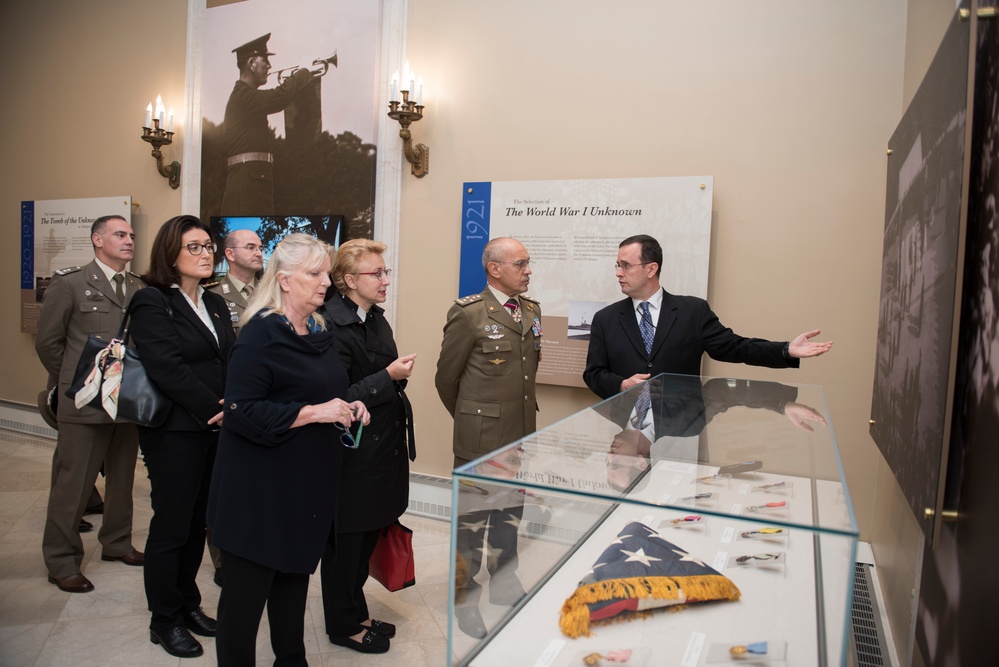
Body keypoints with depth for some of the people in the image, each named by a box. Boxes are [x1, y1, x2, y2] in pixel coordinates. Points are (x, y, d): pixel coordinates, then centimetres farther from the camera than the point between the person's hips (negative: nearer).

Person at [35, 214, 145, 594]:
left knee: (122, 479, 16)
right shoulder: (70, 284, -4)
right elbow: (47, 342, 0)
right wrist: (74, 383, 5)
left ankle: (116, 543, 33)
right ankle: (62, 563, 19)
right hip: (84, 404, -4)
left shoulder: (139, 289, 7)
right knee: (72, 486, 4)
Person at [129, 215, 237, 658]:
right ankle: (164, 621, 21)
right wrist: (215, 409, -16)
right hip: (175, 432, -6)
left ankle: (187, 603, 30)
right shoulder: (152, 302, -8)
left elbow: (231, 359, 9)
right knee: (171, 525, 4)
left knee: (197, 522, 14)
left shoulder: (215, 304, 14)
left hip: (215, 430, 6)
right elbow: (168, 368, -18)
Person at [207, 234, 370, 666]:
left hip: (309, 484, 8)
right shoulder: (261, 334, -15)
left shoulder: (322, 333, 9)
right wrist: (313, 413, -24)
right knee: (247, 586, 6)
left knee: (295, 577, 20)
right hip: (262, 488, -8)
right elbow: (241, 412, -22)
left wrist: (348, 408, 2)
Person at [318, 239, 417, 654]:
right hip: (353, 454, -8)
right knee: (347, 540, 9)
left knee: (368, 536, 20)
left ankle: (355, 615, 38)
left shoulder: (376, 318, 10)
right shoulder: (333, 325, -19)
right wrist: (389, 378, -23)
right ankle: (344, 626, 29)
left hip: (382, 448, 9)